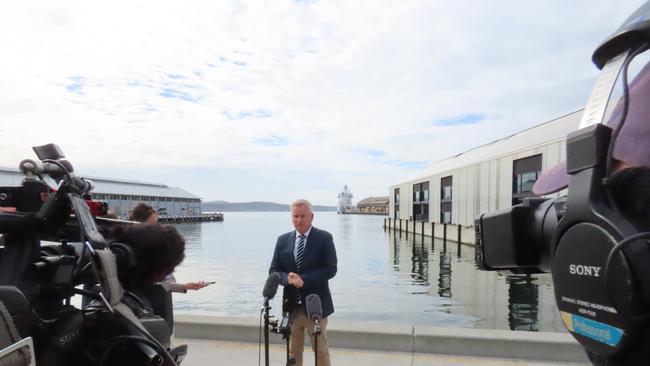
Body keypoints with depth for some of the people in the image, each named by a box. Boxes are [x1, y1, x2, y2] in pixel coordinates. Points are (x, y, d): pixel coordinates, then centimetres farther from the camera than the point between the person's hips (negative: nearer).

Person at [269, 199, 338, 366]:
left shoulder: (324, 238, -6)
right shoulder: (283, 240, 4)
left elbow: (331, 269, -12)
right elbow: (273, 270, 4)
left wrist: (304, 279, -22)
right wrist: (287, 278, -18)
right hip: (291, 305, 3)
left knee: (321, 351, 11)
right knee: (293, 352, 16)